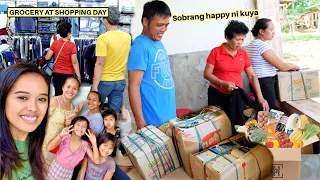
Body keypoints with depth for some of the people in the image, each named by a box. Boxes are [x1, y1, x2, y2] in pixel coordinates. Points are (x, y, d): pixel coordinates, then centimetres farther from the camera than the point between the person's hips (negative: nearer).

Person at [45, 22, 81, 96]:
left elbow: (47, 58, 0)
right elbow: (74, 62, -16)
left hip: (57, 74, 4)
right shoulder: (72, 45, -14)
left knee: (58, 96, 13)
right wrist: (78, 76, -11)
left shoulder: (55, 43, -3)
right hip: (68, 75, -4)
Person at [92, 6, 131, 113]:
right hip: (120, 81, 5)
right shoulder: (127, 37, 2)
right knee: (115, 112, 11)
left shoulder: (103, 38, -16)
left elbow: (100, 64, -18)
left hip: (104, 81, -5)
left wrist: (95, 86, -15)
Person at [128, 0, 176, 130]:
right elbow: (133, 87, -20)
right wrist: (140, 123, -20)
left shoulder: (158, 43, 8)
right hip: (154, 121, -8)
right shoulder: (140, 46, -18)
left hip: (170, 116, 8)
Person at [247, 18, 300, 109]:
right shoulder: (262, 45, -18)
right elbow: (281, 66, -16)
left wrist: (289, 66, 16)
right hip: (265, 83, -10)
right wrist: (293, 66, 4)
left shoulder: (253, 43, 12)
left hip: (258, 82, 10)